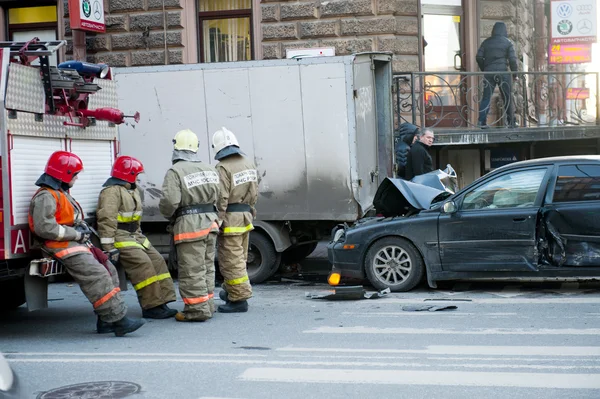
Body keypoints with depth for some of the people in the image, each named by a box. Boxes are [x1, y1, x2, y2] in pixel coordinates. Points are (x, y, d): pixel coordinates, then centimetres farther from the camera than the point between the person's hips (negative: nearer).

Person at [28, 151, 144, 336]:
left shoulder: (62, 193, 22)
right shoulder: (46, 196, -12)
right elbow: (45, 228, -23)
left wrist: (83, 228, 8)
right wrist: (77, 234, -18)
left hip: (76, 244, 11)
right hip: (63, 246, -11)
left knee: (109, 271, 5)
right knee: (97, 277, -22)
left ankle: (107, 320, 4)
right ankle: (119, 320, -25)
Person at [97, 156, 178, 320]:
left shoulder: (132, 191, 20)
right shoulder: (111, 191, -14)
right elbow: (107, 220, -22)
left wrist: (140, 237, 20)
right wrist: (110, 247, -26)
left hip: (135, 236, 10)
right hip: (120, 237, -10)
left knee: (157, 261, -1)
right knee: (143, 264, -23)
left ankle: (161, 302, -1)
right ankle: (151, 307, -20)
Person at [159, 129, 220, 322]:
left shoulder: (175, 171, -12)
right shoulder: (209, 169, 11)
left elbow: (170, 201, -19)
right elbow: (217, 197, 8)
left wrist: (168, 215, 1)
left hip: (189, 225, -7)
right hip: (210, 221, 8)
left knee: (192, 270, -3)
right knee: (207, 266, 17)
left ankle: (197, 309, -2)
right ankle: (207, 305, 24)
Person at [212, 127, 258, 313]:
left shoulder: (223, 168, -17)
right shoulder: (248, 164, 8)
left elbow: (221, 198, -21)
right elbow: (254, 193, 14)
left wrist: (217, 221, -16)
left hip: (231, 219, -9)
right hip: (246, 216, 9)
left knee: (231, 260, -3)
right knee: (239, 257, 20)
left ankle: (239, 298, -3)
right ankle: (231, 291, 35)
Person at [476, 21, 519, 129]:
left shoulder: (486, 42, 10)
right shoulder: (507, 42, 2)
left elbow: (479, 57, 6)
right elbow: (512, 59, -4)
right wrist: (515, 72, 6)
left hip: (488, 72, 2)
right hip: (502, 72, -2)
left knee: (486, 97, 1)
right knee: (507, 98, 8)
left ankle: (482, 122, -9)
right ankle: (511, 122, 12)